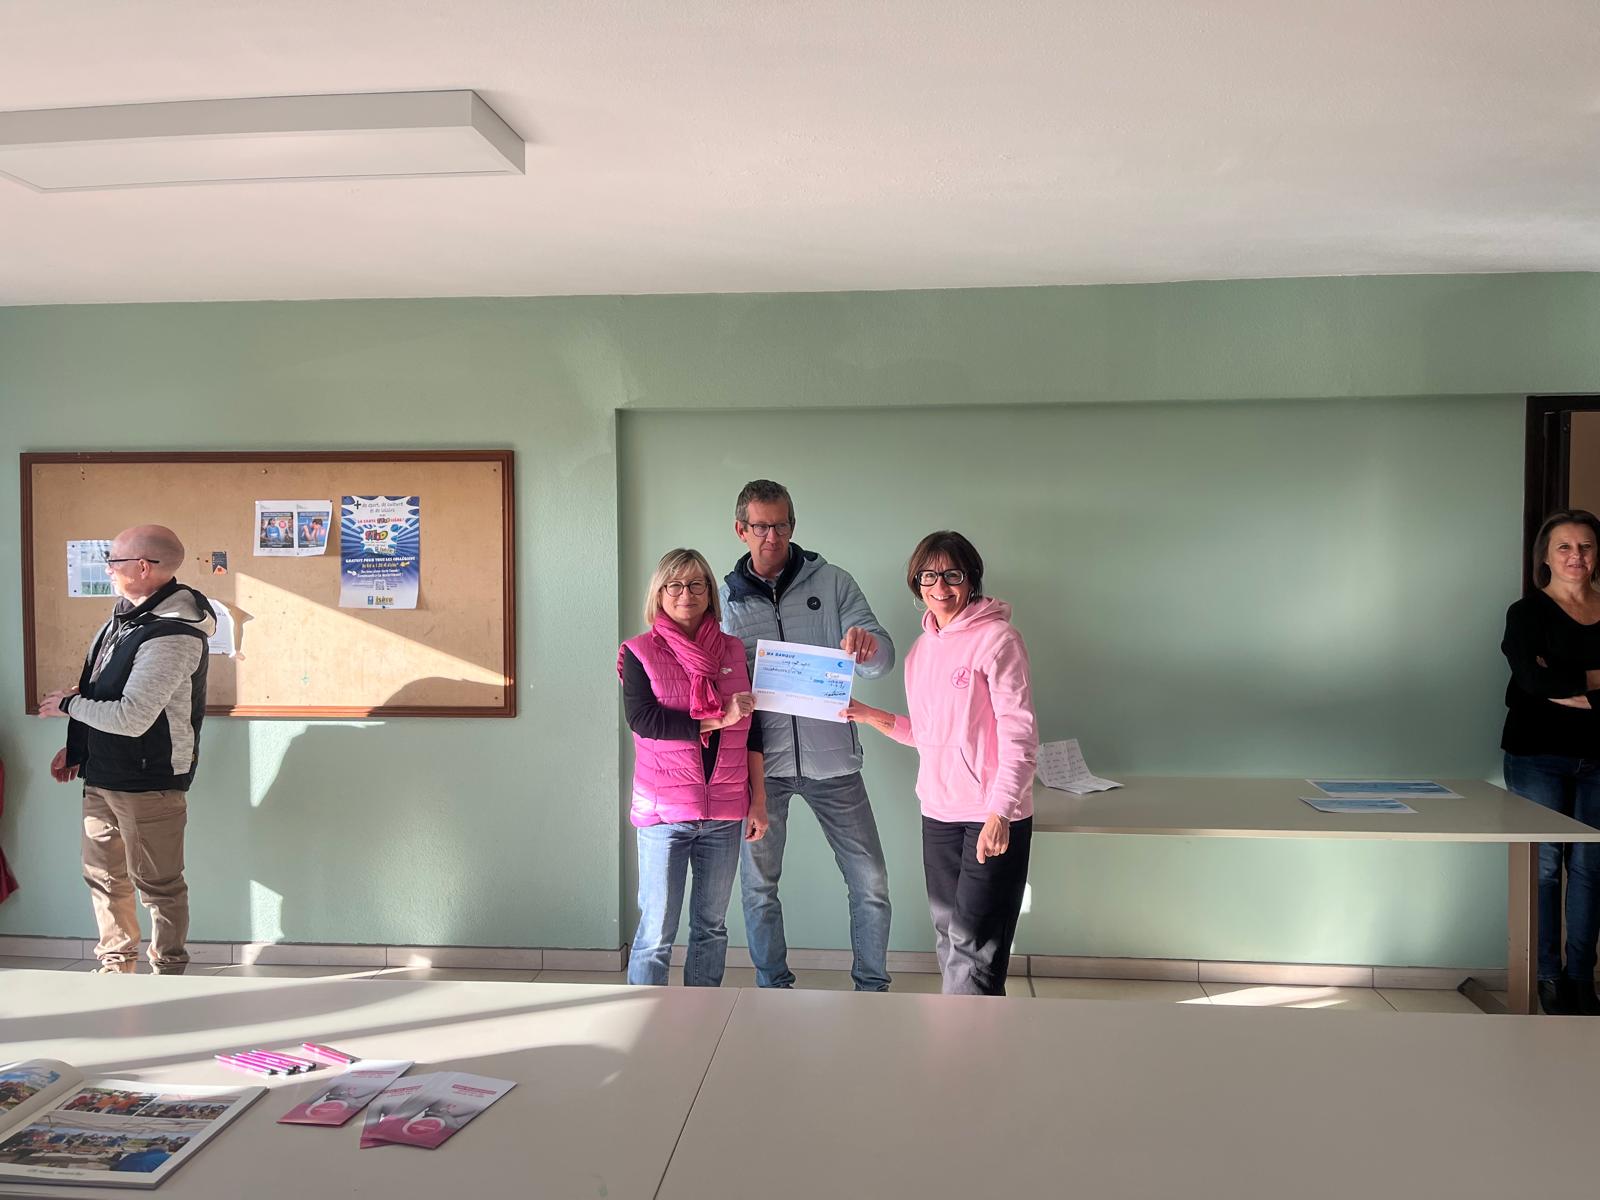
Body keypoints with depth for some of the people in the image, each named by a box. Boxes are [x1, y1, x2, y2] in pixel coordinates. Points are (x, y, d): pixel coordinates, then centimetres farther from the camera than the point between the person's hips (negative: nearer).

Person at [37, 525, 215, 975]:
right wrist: (75, 747, 15)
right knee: (103, 874, 20)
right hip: (103, 774, 10)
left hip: (149, 782, -10)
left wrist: (68, 705, -13)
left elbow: (131, 717, -29)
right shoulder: (127, 614, 7)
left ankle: (167, 975, 17)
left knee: (158, 884, 3)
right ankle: (115, 964, 35)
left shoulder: (172, 635, -25)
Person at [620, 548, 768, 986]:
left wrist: (759, 800, 7)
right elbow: (642, 719, -14)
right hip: (664, 810, -3)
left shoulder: (733, 651, 9)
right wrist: (718, 719, -16)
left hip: (724, 810, 4)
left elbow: (752, 731, 11)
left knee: (712, 926, 13)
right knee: (657, 932, 0)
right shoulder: (640, 652, 0)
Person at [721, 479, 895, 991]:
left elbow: (883, 658, -5)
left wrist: (868, 646, -28)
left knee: (871, 884, 1)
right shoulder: (728, 598, 5)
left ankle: (872, 989, 20)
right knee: (758, 887, 10)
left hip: (831, 757, 0)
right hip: (762, 761, 1)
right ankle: (773, 990, 28)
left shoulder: (832, 582, 2)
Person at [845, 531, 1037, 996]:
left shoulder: (996, 638, -9)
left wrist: (1000, 812, -22)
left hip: (993, 817, -7)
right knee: (949, 942, 14)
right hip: (938, 814, 7)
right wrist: (870, 715, 9)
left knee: (972, 950, -7)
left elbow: (1019, 734, -14)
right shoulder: (920, 651, 13)